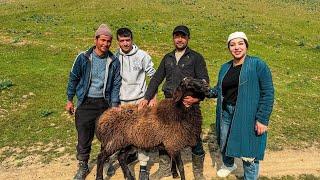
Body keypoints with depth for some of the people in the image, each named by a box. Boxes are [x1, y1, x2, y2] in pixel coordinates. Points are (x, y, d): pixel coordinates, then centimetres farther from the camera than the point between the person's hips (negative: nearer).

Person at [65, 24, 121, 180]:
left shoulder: (114, 61, -3)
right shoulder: (83, 58, -7)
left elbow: (116, 85, 0)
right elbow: (73, 79, 3)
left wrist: (114, 105, -5)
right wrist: (69, 100, 6)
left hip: (104, 103, 1)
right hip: (85, 103, -1)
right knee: (84, 137, 8)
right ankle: (83, 166, 30)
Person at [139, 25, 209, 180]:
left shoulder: (196, 57, 1)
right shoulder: (167, 58, 14)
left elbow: (204, 80, -5)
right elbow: (156, 79, 11)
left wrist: (197, 97, -22)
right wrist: (147, 98, 0)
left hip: (189, 105, -4)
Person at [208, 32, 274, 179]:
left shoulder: (257, 65, -9)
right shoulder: (225, 67, 9)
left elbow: (268, 93, -12)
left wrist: (262, 119, -16)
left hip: (248, 116, -6)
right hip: (226, 113, 6)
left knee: (248, 153, 2)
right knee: (225, 144, 23)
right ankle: (228, 165, 53)